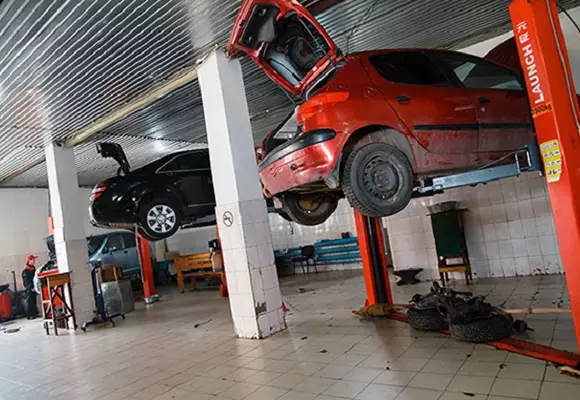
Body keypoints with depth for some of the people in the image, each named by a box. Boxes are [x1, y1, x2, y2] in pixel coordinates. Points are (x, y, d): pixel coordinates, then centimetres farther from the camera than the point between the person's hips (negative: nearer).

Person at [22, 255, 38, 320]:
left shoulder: (33, 268, 13)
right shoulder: (25, 270, -14)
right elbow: (27, 280, -18)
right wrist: (31, 287, -23)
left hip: (33, 287, 9)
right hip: (29, 288, -9)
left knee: (34, 301, 12)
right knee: (29, 301, -7)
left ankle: (34, 313, 19)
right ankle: (29, 316, -4)